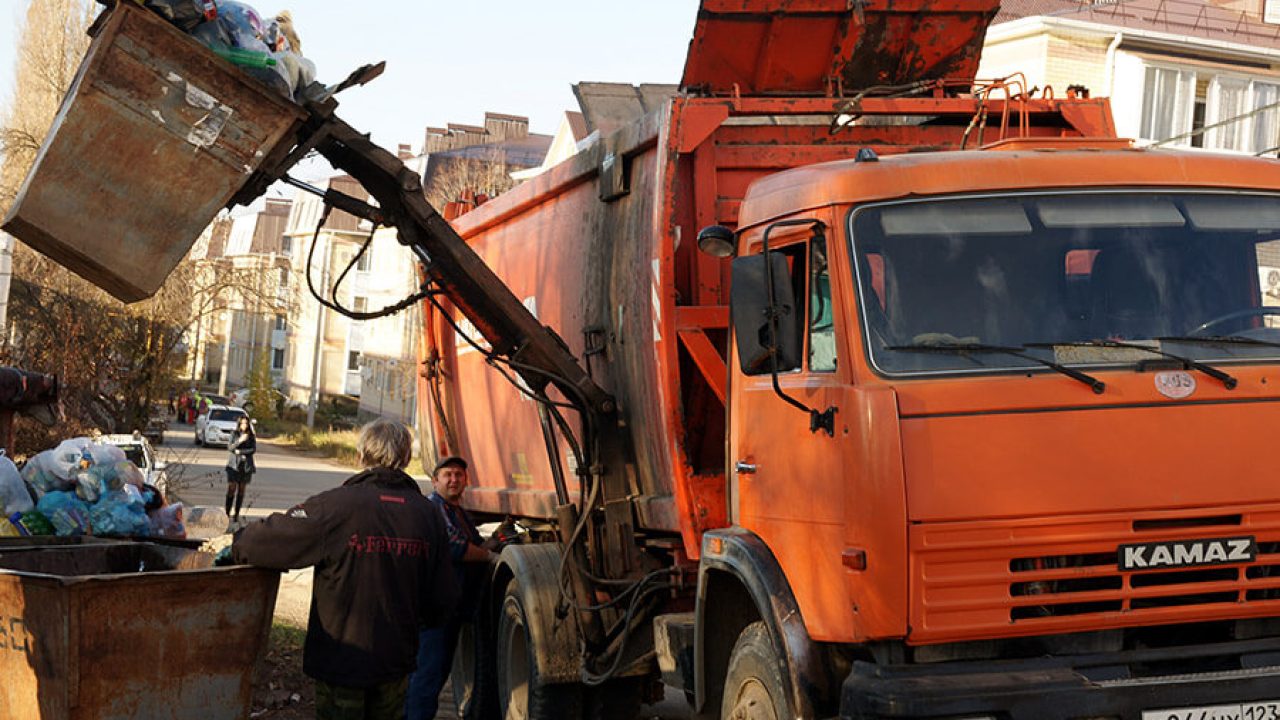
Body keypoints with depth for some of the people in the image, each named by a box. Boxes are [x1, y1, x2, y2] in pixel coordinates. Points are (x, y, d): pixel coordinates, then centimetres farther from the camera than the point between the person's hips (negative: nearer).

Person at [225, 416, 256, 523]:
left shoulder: (252, 436, 5)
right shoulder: (234, 434, 3)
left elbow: (254, 449, -4)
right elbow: (230, 447, -7)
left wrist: (239, 451, -10)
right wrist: (240, 441, -21)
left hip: (246, 466, 2)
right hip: (234, 465, -2)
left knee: (241, 490, 3)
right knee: (231, 489, -9)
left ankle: (236, 514, 8)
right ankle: (227, 513, -8)